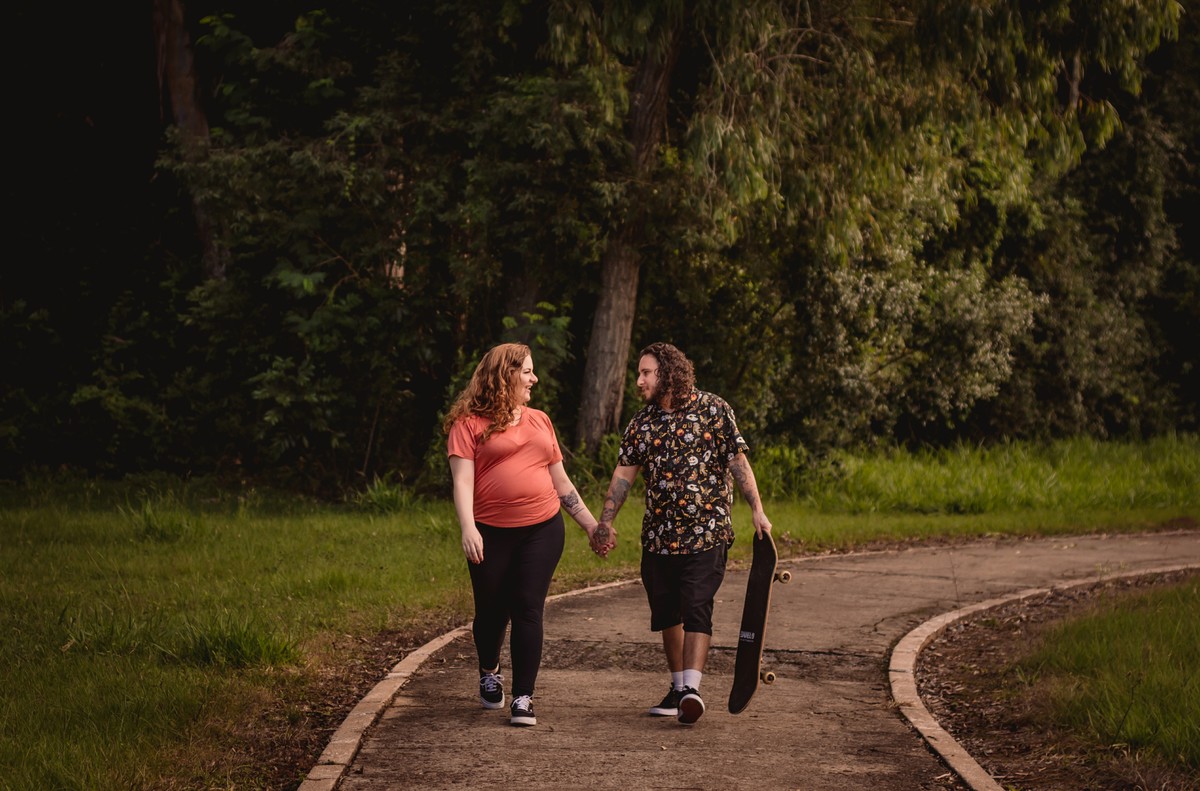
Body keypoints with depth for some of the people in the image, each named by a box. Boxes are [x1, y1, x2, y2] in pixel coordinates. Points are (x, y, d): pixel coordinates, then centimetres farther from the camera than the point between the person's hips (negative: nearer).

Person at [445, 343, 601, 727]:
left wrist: (591, 524, 18)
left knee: (528, 611, -5)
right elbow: (463, 479, -10)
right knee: (492, 610, 8)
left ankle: (523, 698, -4)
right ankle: (489, 673, 37)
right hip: (491, 534, -3)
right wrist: (468, 529, -24)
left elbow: (561, 481, 20)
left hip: (542, 530, 3)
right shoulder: (470, 424, -1)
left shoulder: (539, 421, 15)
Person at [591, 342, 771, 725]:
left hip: (705, 534, -5)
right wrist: (605, 522, 6)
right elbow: (624, 473, 11)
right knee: (667, 613, 9)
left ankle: (692, 688, -21)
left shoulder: (713, 410, -3)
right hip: (658, 535, 5)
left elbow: (738, 461, -4)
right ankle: (678, 688, 20)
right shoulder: (642, 422, 10)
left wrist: (757, 510, -11)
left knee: (696, 608, -14)